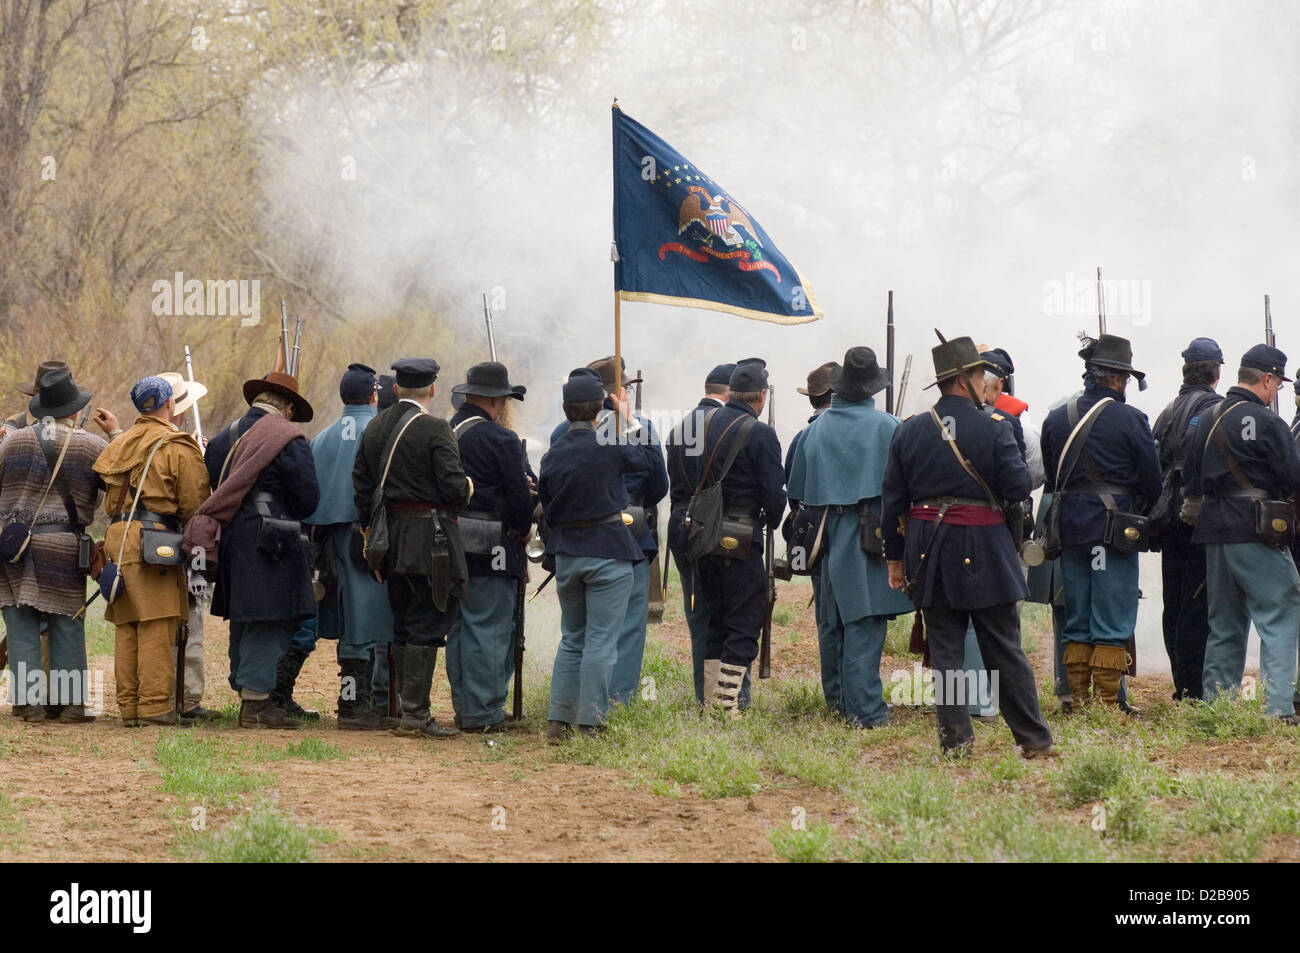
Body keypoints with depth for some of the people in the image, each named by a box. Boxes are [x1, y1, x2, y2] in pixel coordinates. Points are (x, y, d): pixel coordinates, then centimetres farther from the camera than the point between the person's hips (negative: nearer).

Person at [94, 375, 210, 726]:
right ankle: (155, 705, -8)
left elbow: (106, 491, 17)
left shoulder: (121, 445, 15)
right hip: (155, 538, -7)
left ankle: (128, 705, 11)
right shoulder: (179, 447, -5)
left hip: (117, 537, 7)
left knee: (127, 626, 9)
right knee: (158, 626, -5)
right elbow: (194, 504, -4)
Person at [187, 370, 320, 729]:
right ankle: (256, 702, -9)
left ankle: (247, 697, 21)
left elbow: (215, 490, 15)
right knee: (269, 622, -5)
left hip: (230, 539, 7)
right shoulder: (289, 439, -8)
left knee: (243, 622, 15)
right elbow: (308, 498, -7)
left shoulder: (222, 440, 13)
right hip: (271, 547, -7)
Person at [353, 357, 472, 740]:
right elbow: (454, 487, -17)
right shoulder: (435, 429, -12)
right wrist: (468, 488, 5)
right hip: (430, 537, -7)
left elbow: (361, 486, 13)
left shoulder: (374, 429, 9)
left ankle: (408, 711, 17)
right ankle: (415, 715, -7)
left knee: (403, 628, 14)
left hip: (391, 536, 7)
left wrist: (371, 529, 21)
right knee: (426, 627, -4)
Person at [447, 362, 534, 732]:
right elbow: (521, 497, -12)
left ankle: (463, 708, 18)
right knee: (489, 630, -3)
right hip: (491, 549, -8)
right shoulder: (500, 439, -13)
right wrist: (520, 531, 5)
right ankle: (482, 712, -2)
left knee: (460, 629, 14)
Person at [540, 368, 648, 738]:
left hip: (566, 555, 5)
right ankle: (590, 722, -1)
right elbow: (643, 459, 4)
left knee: (572, 638, 16)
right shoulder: (608, 447, -15)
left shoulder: (553, 455, 1)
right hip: (608, 554, -5)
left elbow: (546, 510, 9)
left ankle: (558, 719, 14)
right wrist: (625, 418, 14)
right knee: (601, 640, 0)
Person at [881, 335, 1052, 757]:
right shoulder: (993, 430, -10)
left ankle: (956, 738, 4)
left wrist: (894, 557, 11)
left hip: (929, 555, 3)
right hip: (984, 552, -3)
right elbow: (1019, 486, -13)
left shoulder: (908, 431, 2)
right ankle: (1033, 738, 10)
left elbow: (892, 499, 4)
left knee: (944, 650, 7)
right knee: (1004, 649, 5)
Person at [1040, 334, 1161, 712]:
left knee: (1076, 623, 11)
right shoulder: (1130, 420, -8)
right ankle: (1109, 704, -3)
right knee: (1112, 624, -2)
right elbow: (1153, 482, -2)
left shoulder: (1056, 419, 7)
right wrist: (1142, 511, 17)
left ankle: (1078, 699, 12)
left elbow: (1051, 478, 12)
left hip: (1070, 527, 5)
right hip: (1115, 532, -5)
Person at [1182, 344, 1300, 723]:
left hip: (1215, 535, 7)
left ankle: (1215, 701, 17)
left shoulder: (1204, 421, 10)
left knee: (1224, 623, 15)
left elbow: (1189, 479, 14)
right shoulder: (1267, 422, -12)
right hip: (1259, 535, -7)